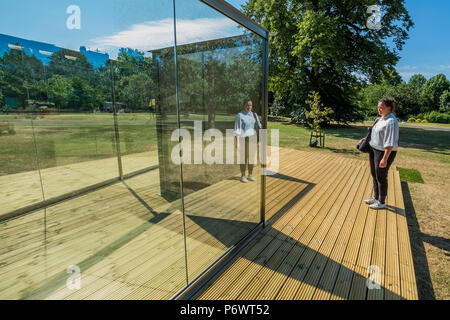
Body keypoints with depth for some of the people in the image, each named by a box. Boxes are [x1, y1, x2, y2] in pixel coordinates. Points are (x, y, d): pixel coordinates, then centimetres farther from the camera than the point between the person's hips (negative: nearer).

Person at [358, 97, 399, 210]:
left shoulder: (391, 122, -22)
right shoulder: (381, 118, 8)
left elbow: (390, 143, -25)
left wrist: (385, 159, -27)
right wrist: (365, 139, 16)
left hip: (385, 152, -9)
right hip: (374, 149, 9)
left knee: (381, 177, 3)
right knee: (374, 174, 18)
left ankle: (382, 202, 19)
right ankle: (376, 197, 35)